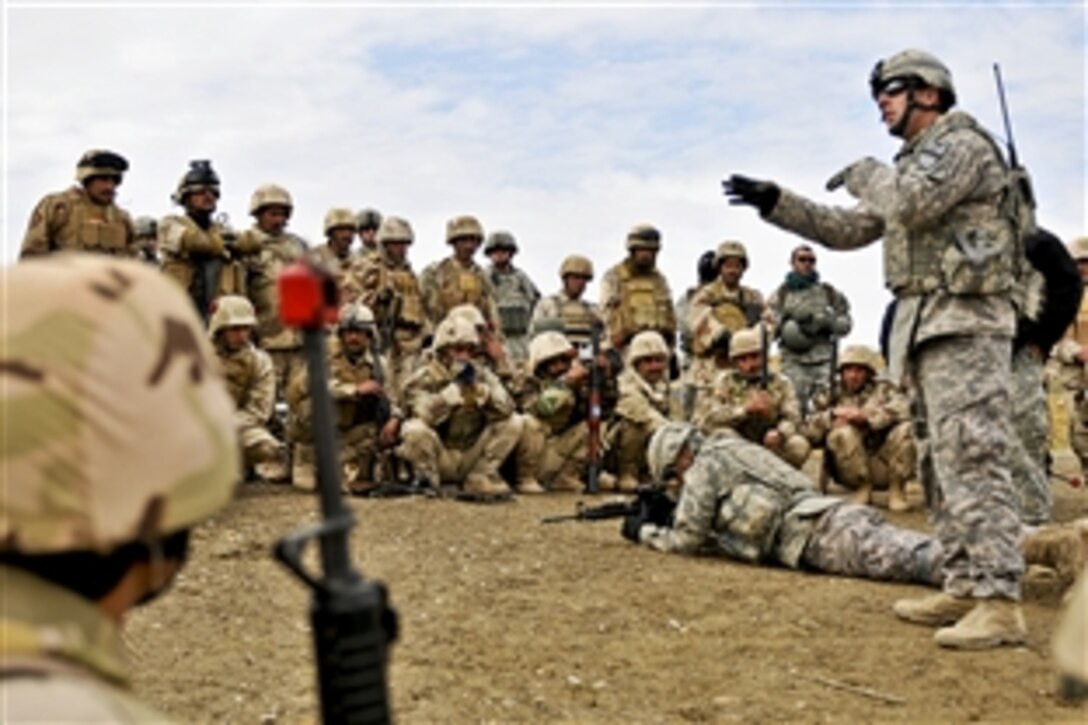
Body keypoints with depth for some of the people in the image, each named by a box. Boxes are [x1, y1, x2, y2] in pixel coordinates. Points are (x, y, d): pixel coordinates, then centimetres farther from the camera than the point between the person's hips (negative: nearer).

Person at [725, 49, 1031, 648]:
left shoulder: (961, 144, -5)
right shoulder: (914, 164, 24)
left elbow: (910, 202, -24)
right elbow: (846, 230, 25)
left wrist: (863, 172, -4)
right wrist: (774, 202, 17)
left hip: (964, 322, -10)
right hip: (928, 325, 10)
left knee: (972, 457, -15)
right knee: (940, 461, 9)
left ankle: (999, 602, -17)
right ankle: (964, 587, 13)